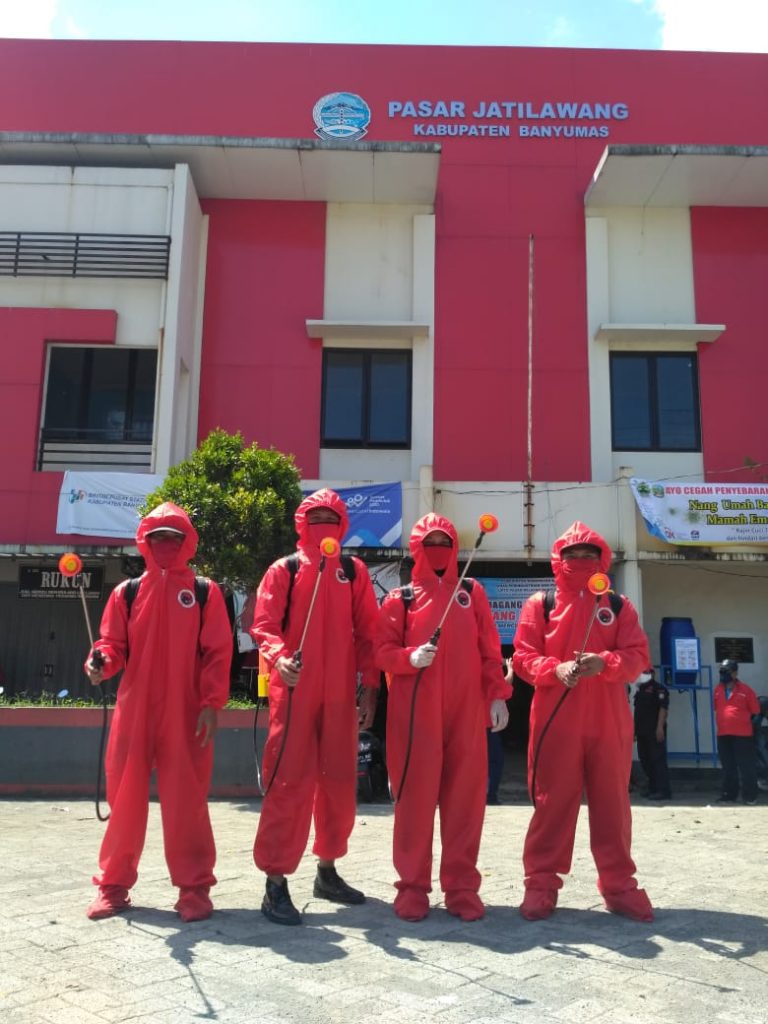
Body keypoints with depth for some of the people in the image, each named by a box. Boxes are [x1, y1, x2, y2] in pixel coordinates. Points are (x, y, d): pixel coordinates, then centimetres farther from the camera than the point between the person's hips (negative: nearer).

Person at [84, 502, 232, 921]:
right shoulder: (127, 592, 9)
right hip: (134, 710, 2)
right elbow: (114, 644, 7)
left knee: (186, 799, 2)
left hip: (185, 714, -2)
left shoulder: (205, 592, 4)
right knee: (125, 796, 8)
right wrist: (99, 661, -17)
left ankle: (194, 887, 14)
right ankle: (114, 884, 23)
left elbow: (218, 652, 0)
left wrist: (211, 703, -8)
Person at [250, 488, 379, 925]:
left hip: (340, 695, 4)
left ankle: (328, 869, 28)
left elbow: (367, 633, 9)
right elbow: (264, 625, -6)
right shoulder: (284, 570, 2)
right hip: (295, 692, -3)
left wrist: (370, 685, 4)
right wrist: (278, 657, -25)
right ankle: (276, 881, 3)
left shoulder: (354, 572, 9)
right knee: (290, 783, -6)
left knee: (340, 782, 12)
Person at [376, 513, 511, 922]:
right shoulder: (400, 599, 7)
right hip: (415, 711, -2)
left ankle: (462, 886, 16)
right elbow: (382, 650, 2)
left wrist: (497, 694, 2)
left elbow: (490, 650, 11)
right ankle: (413, 885, 13)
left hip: (466, 711, 2)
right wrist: (410, 657, -17)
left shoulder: (472, 593, 14)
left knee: (466, 797, 4)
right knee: (415, 796, 1)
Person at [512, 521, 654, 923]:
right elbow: (522, 656, -1)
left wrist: (604, 662, -19)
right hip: (555, 721, -2)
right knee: (552, 802, 2)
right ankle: (541, 883, 11)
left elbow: (638, 656, 1)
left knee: (612, 803, 8)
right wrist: (555, 669, -20)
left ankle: (619, 884, 20)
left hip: (608, 722, 2)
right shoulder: (540, 604, 5)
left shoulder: (619, 606, 10)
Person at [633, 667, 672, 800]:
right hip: (642, 731, 9)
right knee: (645, 759, 11)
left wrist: (660, 727, -24)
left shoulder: (659, 689, -6)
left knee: (658, 759, -10)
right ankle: (653, 788, 20)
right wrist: (634, 729, 20)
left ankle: (664, 790, -9)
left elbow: (663, 708, -16)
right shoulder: (639, 690, 20)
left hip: (655, 731, -9)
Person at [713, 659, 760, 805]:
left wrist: (744, 722, 6)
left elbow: (755, 711, 2)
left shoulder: (745, 690, -4)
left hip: (743, 734, -5)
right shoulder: (718, 690, 9)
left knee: (746, 766, -1)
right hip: (723, 734, 5)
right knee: (728, 767, 11)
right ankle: (729, 794, 19)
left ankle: (750, 796, 6)